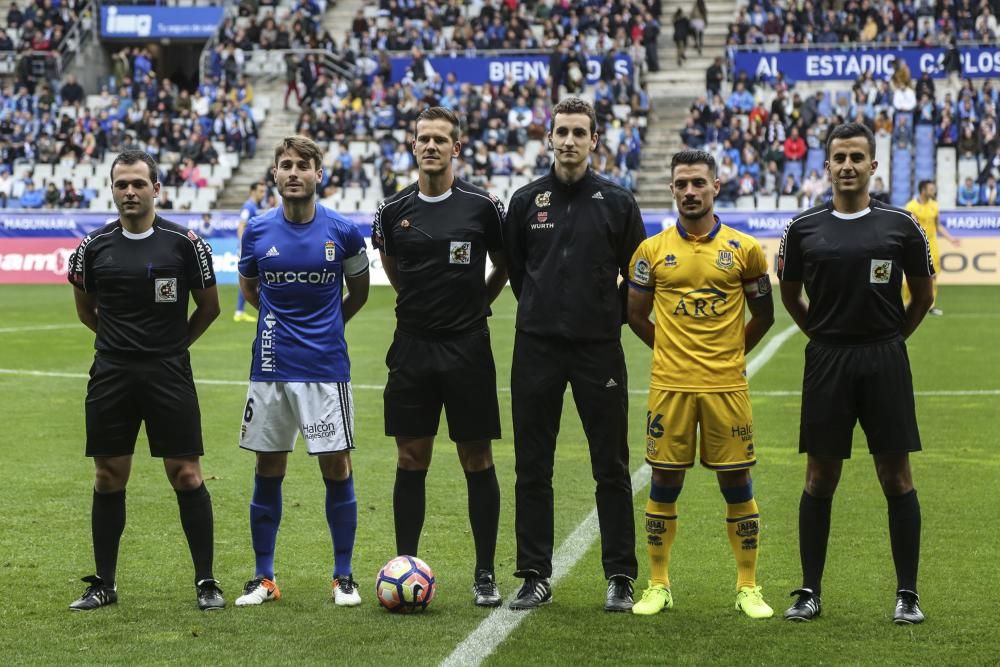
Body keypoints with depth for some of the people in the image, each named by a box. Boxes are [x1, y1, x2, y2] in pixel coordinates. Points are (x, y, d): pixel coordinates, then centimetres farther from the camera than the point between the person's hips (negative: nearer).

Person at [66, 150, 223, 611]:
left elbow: (209, 307, 8)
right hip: (110, 375, 2)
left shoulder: (185, 243, -3)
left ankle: (206, 582, 7)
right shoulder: (94, 246, 4)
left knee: (186, 474, -2)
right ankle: (104, 584, 17)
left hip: (169, 374, -2)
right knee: (108, 477, 7)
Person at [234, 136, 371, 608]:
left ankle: (343, 577, 11)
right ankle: (264, 578, 15)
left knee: (337, 468, -1)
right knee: (268, 472, 6)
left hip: (326, 368, -1)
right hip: (271, 369, 2)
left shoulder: (342, 231, -3)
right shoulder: (257, 231, 1)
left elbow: (358, 291, 13)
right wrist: (280, 319, 11)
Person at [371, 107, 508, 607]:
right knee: (411, 460, 5)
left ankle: (485, 575, 9)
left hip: (468, 348, -2)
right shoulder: (394, 210, 3)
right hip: (412, 346, 2)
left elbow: (504, 265, 11)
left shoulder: (482, 205, -4)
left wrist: (475, 303, 9)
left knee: (478, 461, 2)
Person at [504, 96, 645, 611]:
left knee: (611, 467, 1)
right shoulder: (527, 201, 4)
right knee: (532, 468, 4)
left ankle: (620, 578, 8)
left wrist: (609, 319, 8)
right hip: (537, 347, 1)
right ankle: (535, 576, 12)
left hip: (599, 349, -1)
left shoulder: (617, 202, 1)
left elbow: (637, 277, 9)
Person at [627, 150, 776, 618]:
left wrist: (729, 352, 9)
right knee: (664, 485, 4)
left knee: (737, 485, 3)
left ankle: (748, 588, 12)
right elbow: (636, 315, 13)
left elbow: (763, 315, 12)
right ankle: (658, 586, 14)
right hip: (670, 386, 0)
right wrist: (672, 350, 9)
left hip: (726, 386, 0)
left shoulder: (744, 249, 2)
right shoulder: (652, 250, 3)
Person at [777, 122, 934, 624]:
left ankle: (908, 594, 8)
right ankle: (810, 591, 13)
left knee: (897, 477, 1)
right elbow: (789, 295, 15)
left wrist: (890, 339, 11)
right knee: (820, 478, 5)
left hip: (885, 361, -1)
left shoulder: (900, 225, 0)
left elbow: (923, 296, 11)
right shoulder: (803, 229, 2)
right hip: (826, 362, 1)